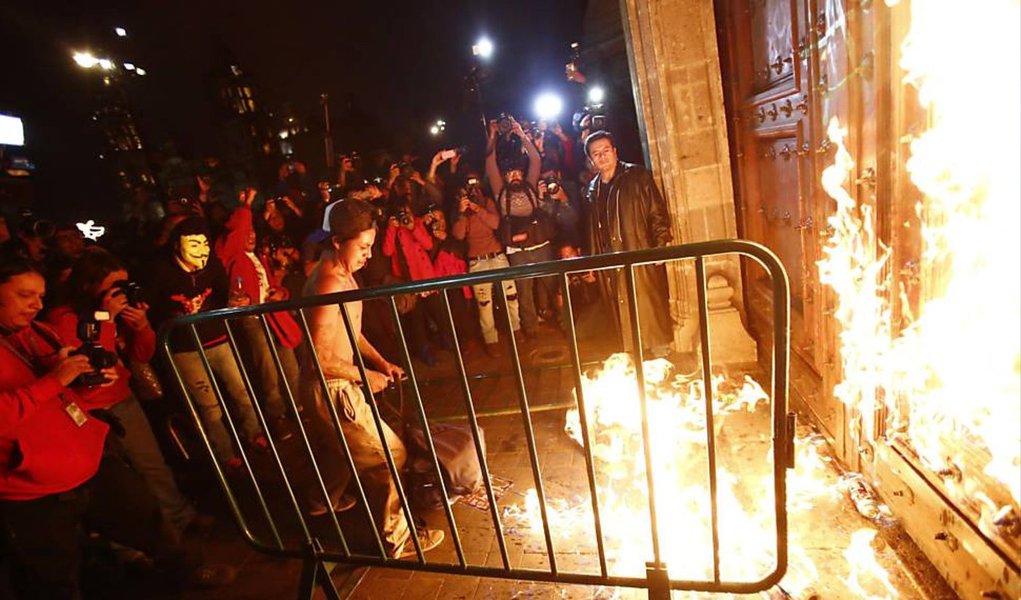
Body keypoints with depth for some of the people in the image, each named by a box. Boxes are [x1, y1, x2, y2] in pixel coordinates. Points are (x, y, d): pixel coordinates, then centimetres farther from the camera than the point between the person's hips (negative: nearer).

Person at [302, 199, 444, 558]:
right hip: (330, 388, -10)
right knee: (391, 454, -1)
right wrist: (367, 377, -15)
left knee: (357, 449, 28)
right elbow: (320, 358, -27)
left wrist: (381, 362, 6)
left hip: (338, 383, 10)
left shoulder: (341, 272, 6)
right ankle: (395, 540, 17)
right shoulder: (330, 284, -26)